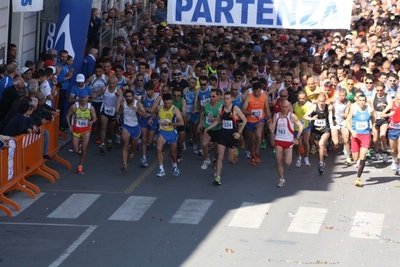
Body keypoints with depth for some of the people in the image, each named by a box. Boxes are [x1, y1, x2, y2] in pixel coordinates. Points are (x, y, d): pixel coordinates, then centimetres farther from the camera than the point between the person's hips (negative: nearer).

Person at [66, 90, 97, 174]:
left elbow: (94, 118, 2)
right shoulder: (74, 106, -13)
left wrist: (91, 121, -19)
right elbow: (68, 115, -2)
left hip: (86, 130, 1)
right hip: (76, 129, 0)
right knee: (75, 151, 1)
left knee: (84, 150, -3)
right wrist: (69, 125, -10)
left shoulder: (91, 108, -9)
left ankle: (80, 166, 12)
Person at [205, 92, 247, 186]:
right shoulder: (220, 109, -1)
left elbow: (245, 120, -6)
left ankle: (235, 152, 46)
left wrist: (239, 132, -11)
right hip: (223, 134, 3)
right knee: (220, 156, -5)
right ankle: (217, 177, -5)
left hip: (232, 135, -3)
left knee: (231, 159, 7)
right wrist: (208, 128, 6)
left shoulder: (235, 109, -14)